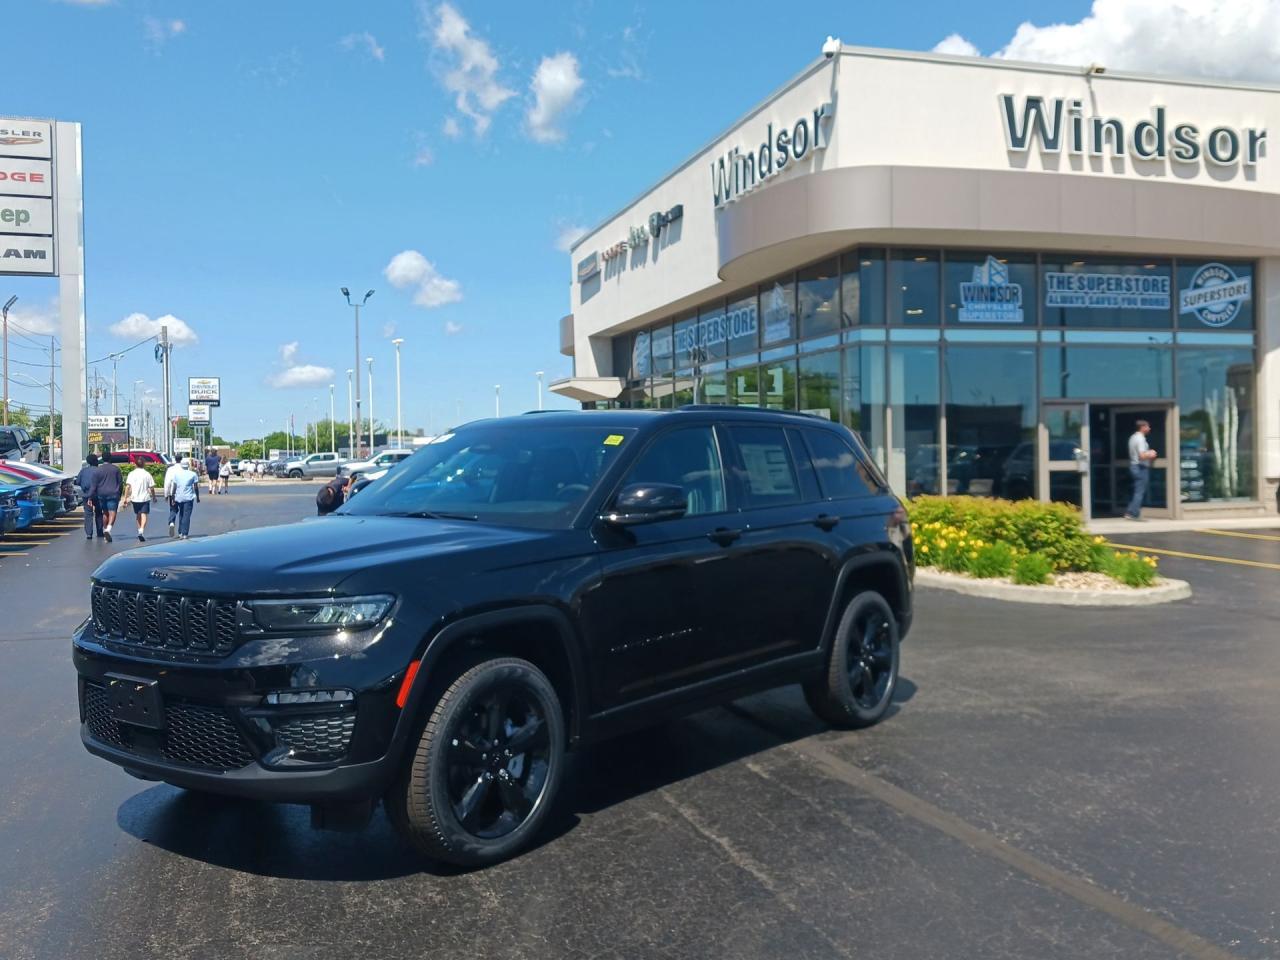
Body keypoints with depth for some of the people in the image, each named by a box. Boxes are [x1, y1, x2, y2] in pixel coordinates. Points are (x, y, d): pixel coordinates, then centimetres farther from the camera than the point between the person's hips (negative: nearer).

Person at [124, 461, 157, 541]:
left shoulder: (131, 474, 1)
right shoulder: (147, 474, -2)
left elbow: (127, 486, -7)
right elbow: (151, 488, -1)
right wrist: (154, 497, 13)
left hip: (135, 498, 2)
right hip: (145, 498, -2)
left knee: (138, 515, 20)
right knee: (144, 515, -6)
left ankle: (140, 530, 27)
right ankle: (141, 531, -24)